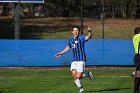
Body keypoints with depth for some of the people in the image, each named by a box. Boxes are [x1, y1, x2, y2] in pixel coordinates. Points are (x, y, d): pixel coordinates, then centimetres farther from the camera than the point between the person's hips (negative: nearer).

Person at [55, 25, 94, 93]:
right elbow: (68, 47, 27)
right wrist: (60, 53, 29)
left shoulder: (81, 38, -10)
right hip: (74, 60, 6)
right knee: (74, 76, -2)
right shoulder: (70, 39, 8)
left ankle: (88, 74, 19)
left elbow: (88, 37, -32)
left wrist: (90, 32, -53)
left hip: (81, 60, -6)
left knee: (78, 76, -10)